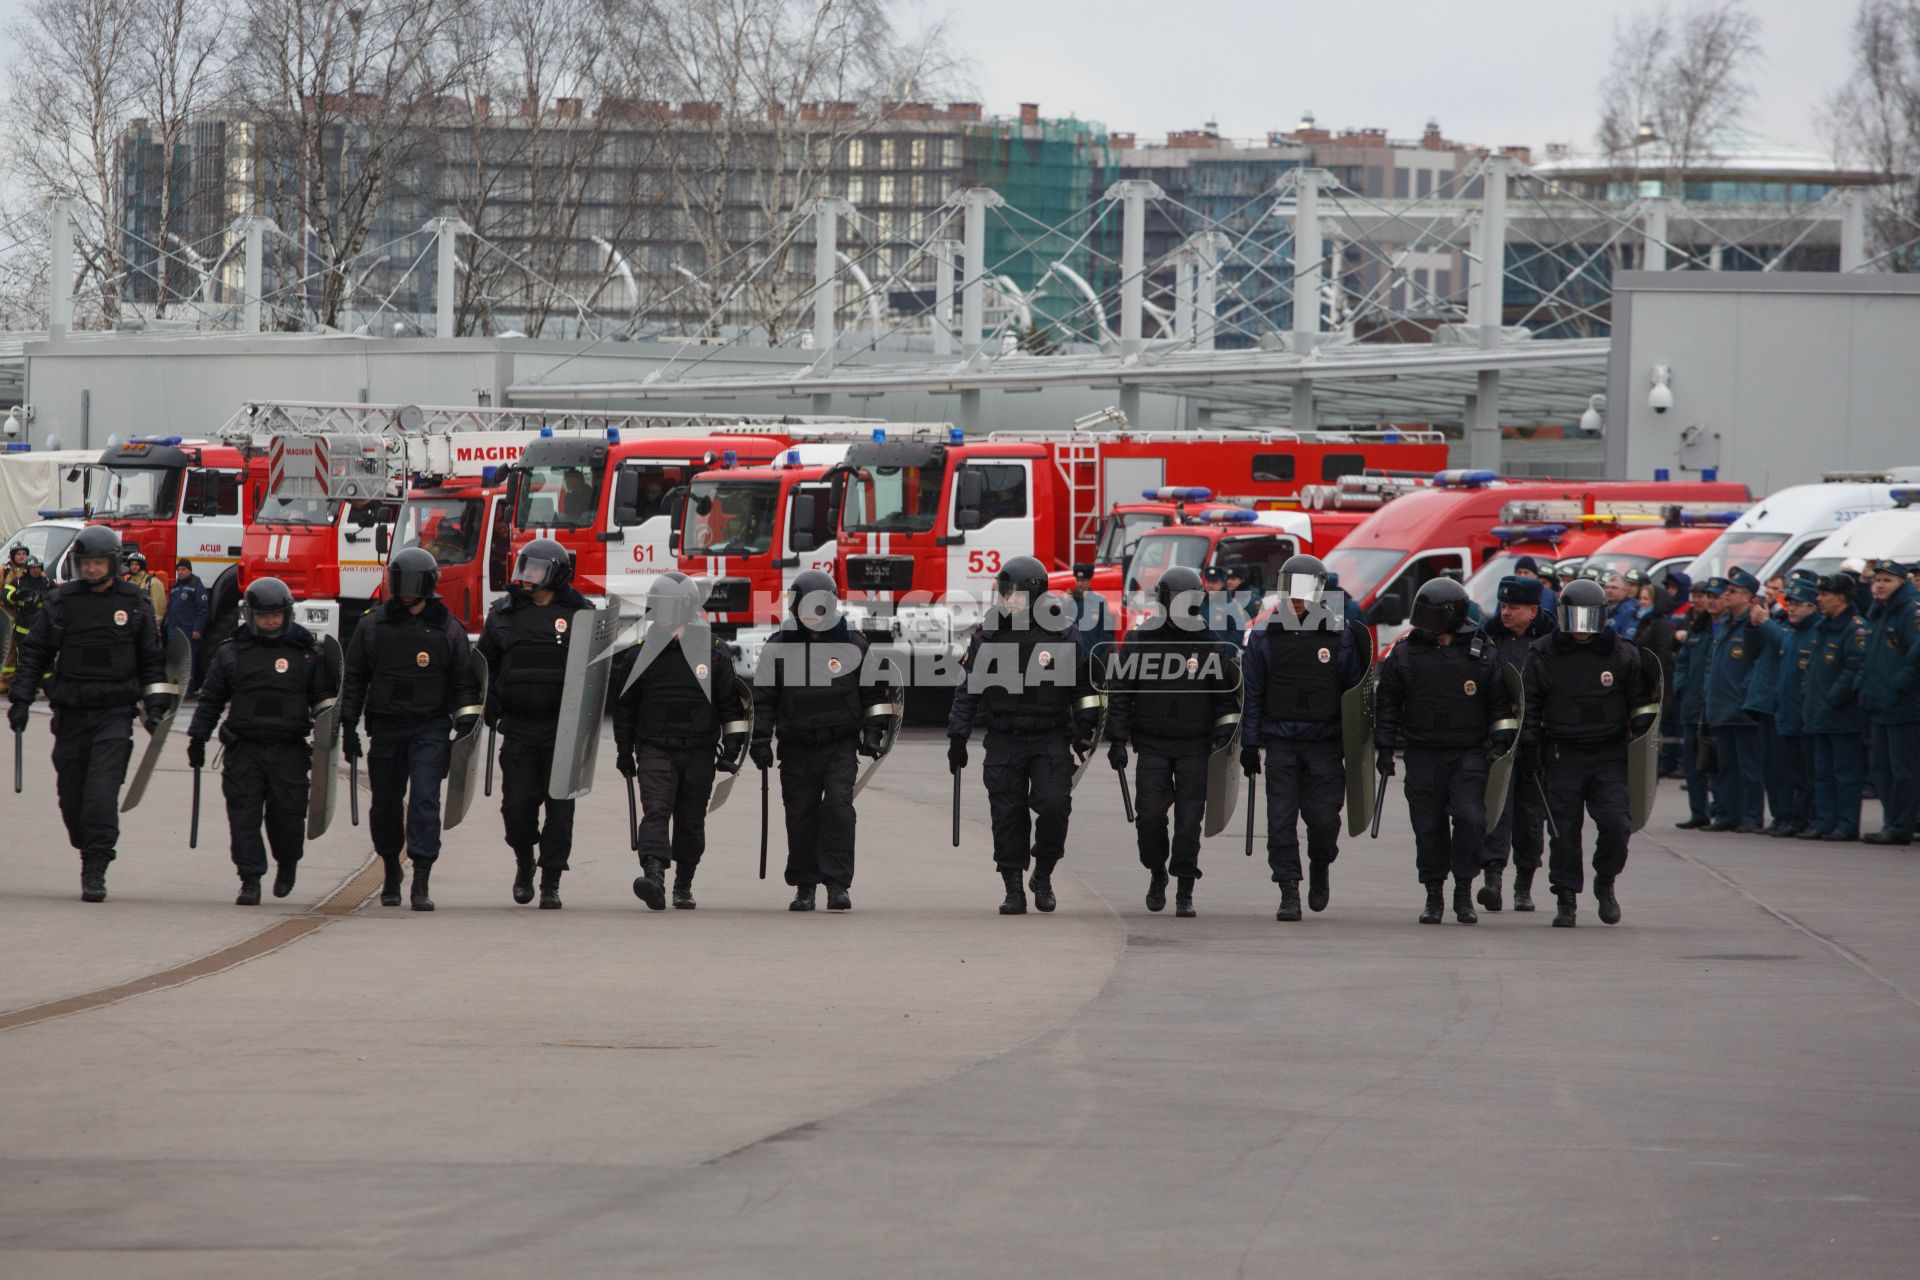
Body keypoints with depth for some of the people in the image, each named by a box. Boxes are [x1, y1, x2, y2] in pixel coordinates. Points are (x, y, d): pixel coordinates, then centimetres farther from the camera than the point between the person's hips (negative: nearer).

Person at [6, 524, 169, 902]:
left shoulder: (135, 604, 4)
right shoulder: (61, 602, 5)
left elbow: (152, 659, 12)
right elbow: (34, 652, 10)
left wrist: (155, 707, 5)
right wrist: (20, 700, 4)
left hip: (115, 714, -2)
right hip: (71, 714, 2)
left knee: (102, 789, -14)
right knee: (71, 793, 5)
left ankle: (95, 872, -17)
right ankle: (89, 853, 25)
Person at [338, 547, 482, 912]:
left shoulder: (447, 630, 3)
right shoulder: (372, 627, 6)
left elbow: (465, 685, 8)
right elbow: (354, 680, 12)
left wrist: (464, 731, 1)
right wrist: (348, 728, 8)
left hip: (430, 730, -2)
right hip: (385, 728, 2)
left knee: (425, 799, -13)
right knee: (386, 803, 9)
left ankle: (421, 883, -16)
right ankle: (391, 874, 29)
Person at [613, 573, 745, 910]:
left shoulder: (712, 652, 0)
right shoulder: (644, 652, 4)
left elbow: (731, 704, 6)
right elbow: (625, 704, 12)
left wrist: (732, 748, 1)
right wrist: (624, 751, 12)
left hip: (699, 752, 0)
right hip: (655, 748, 0)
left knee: (691, 820, 8)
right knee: (656, 811, -17)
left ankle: (683, 886, 22)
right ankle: (654, 877, -31)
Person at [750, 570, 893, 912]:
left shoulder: (853, 644, 6)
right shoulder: (778, 646, 4)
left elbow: (874, 691, 14)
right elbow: (763, 698, 7)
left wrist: (874, 731, 7)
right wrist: (761, 739, 2)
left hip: (841, 745, -1)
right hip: (797, 747, 1)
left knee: (838, 809, -13)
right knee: (801, 817, 2)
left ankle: (838, 884, -14)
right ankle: (805, 887, 12)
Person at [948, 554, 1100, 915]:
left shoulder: (1062, 634, 1)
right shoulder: (988, 636, 4)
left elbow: (1083, 688, 10)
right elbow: (968, 689, 8)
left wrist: (1085, 730, 7)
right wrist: (958, 738, 6)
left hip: (1051, 740, -1)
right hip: (1004, 742, 1)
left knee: (1054, 805, -14)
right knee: (1008, 816, -1)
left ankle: (1043, 875, 7)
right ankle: (1013, 889, 7)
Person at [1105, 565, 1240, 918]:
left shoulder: (1210, 644, 3)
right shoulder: (1140, 640, 2)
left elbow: (1225, 696, 8)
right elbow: (1120, 692, 5)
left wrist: (1222, 737, -2)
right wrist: (1117, 739, 0)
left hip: (1194, 747, 0)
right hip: (1152, 745, 0)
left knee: (1189, 820, -4)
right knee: (1150, 815, -7)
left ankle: (1185, 894, 1)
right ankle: (1157, 874, 19)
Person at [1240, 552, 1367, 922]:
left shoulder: (1340, 634, 0)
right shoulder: (1265, 634, 4)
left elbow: (1354, 690, 6)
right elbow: (1251, 693, 8)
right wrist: (1249, 744, 4)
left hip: (1325, 742, -1)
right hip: (1280, 743, 1)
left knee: (1323, 817, -3)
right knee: (1281, 820, -3)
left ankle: (1320, 866, 27)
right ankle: (1289, 894, 2)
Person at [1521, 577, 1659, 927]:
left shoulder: (1623, 656, 3)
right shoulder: (1544, 656, 2)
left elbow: (1641, 703, 14)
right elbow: (1529, 705, 8)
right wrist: (1528, 747, 2)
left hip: (1609, 756, 0)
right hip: (1562, 755, 0)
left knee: (1615, 825, -10)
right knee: (1564, 831, 0)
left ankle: (1605, 883, 15)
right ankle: (1566, 901, 8)